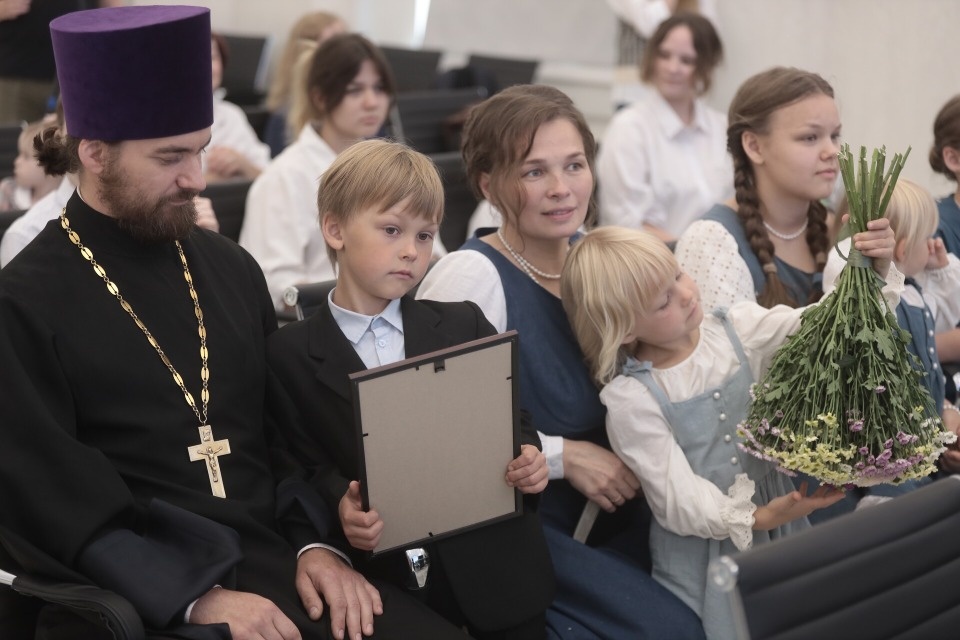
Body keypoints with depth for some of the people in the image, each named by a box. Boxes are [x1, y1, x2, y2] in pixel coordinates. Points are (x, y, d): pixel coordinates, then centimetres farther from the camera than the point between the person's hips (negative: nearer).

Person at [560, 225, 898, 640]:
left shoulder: (738, 329, -4)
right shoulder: (630, 401, -17)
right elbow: (676, 496, -18)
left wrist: (874, 271, -23)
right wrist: (756, 518, -31)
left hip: (777, 512, 5)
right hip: (701, 551, -4)